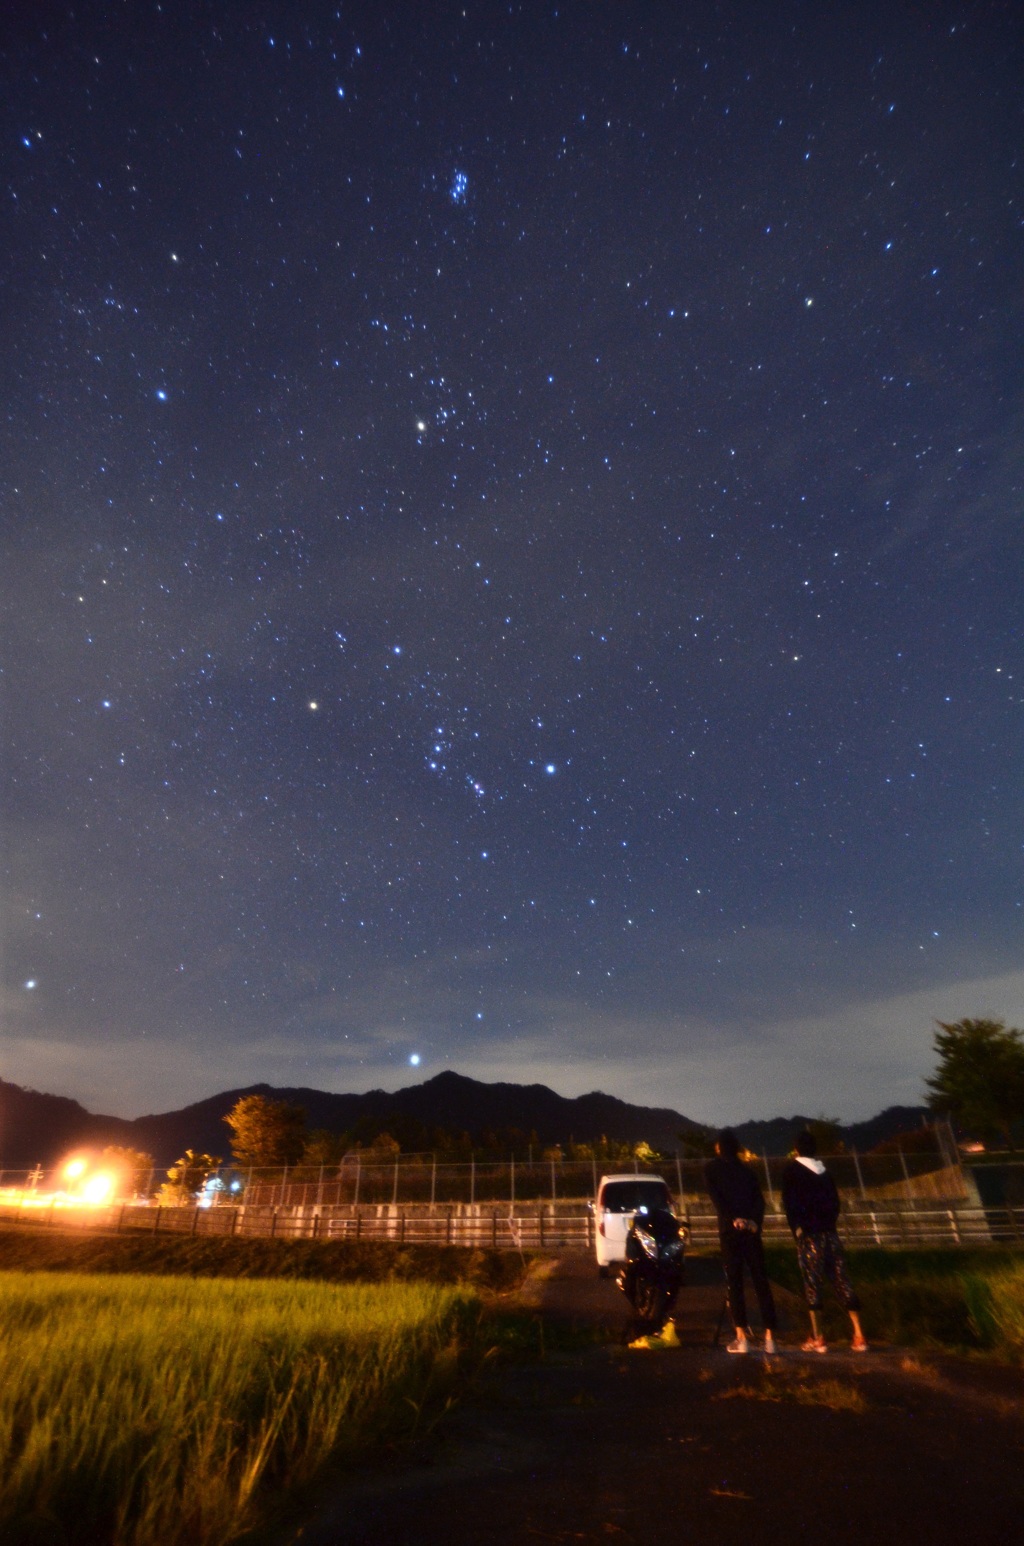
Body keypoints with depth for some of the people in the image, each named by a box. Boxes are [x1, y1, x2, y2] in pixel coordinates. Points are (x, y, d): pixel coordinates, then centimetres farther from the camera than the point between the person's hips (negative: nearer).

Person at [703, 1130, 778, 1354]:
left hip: (729, 1229, -3)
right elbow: (759, 1199, 3)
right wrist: (755, 1222, -8)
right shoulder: (746, 1170, 16)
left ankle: (742, 1337, -3)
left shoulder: (711, 1168, 8)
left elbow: (716, 1197, -6)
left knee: (734, 1282, 1)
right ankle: (769, 1336, 5)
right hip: (751, 1229, 3)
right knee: (761, 1281, 7)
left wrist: (732, 1219, -12)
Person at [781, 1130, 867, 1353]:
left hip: (809, 1235, -5)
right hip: (830, 1233, 5)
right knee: (842, 1282, 8)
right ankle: (859, 1336, 7)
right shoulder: (824, 1171, 12)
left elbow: (790, 1203, -8)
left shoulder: (792, 1170, -1)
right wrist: (829, 1222, 14)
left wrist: (798, 1228, -3)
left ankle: (817, 1339, 1)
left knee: (812, 1285, 1)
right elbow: (835, 1202, 11)